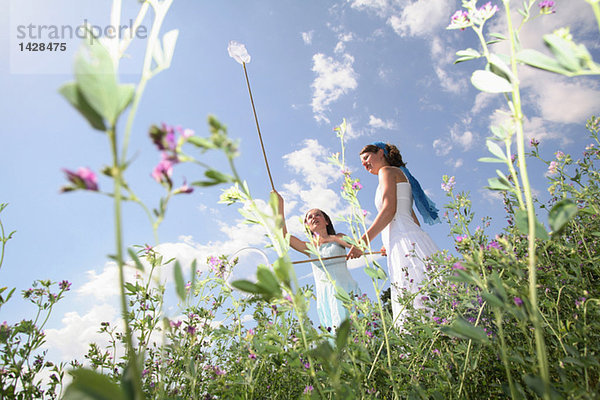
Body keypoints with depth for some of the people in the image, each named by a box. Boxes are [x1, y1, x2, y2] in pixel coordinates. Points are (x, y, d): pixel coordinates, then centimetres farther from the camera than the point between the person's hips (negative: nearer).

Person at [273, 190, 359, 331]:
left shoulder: (338, 239, 17)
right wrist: (280, 205, 1)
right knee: (337, 329, -14)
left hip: (345, 288, 0)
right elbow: (284, 235, 3)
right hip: (325, 292, 1)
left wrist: (331, 238, -6)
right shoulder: (309, 247, 16)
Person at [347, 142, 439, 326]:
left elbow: (389, 209, -11)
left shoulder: (387, 171, 5)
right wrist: (390, 245, 24)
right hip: (405, 246, 9)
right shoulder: (400, 176, 31)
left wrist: (364, 240, -12)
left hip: (406, 242, -9)